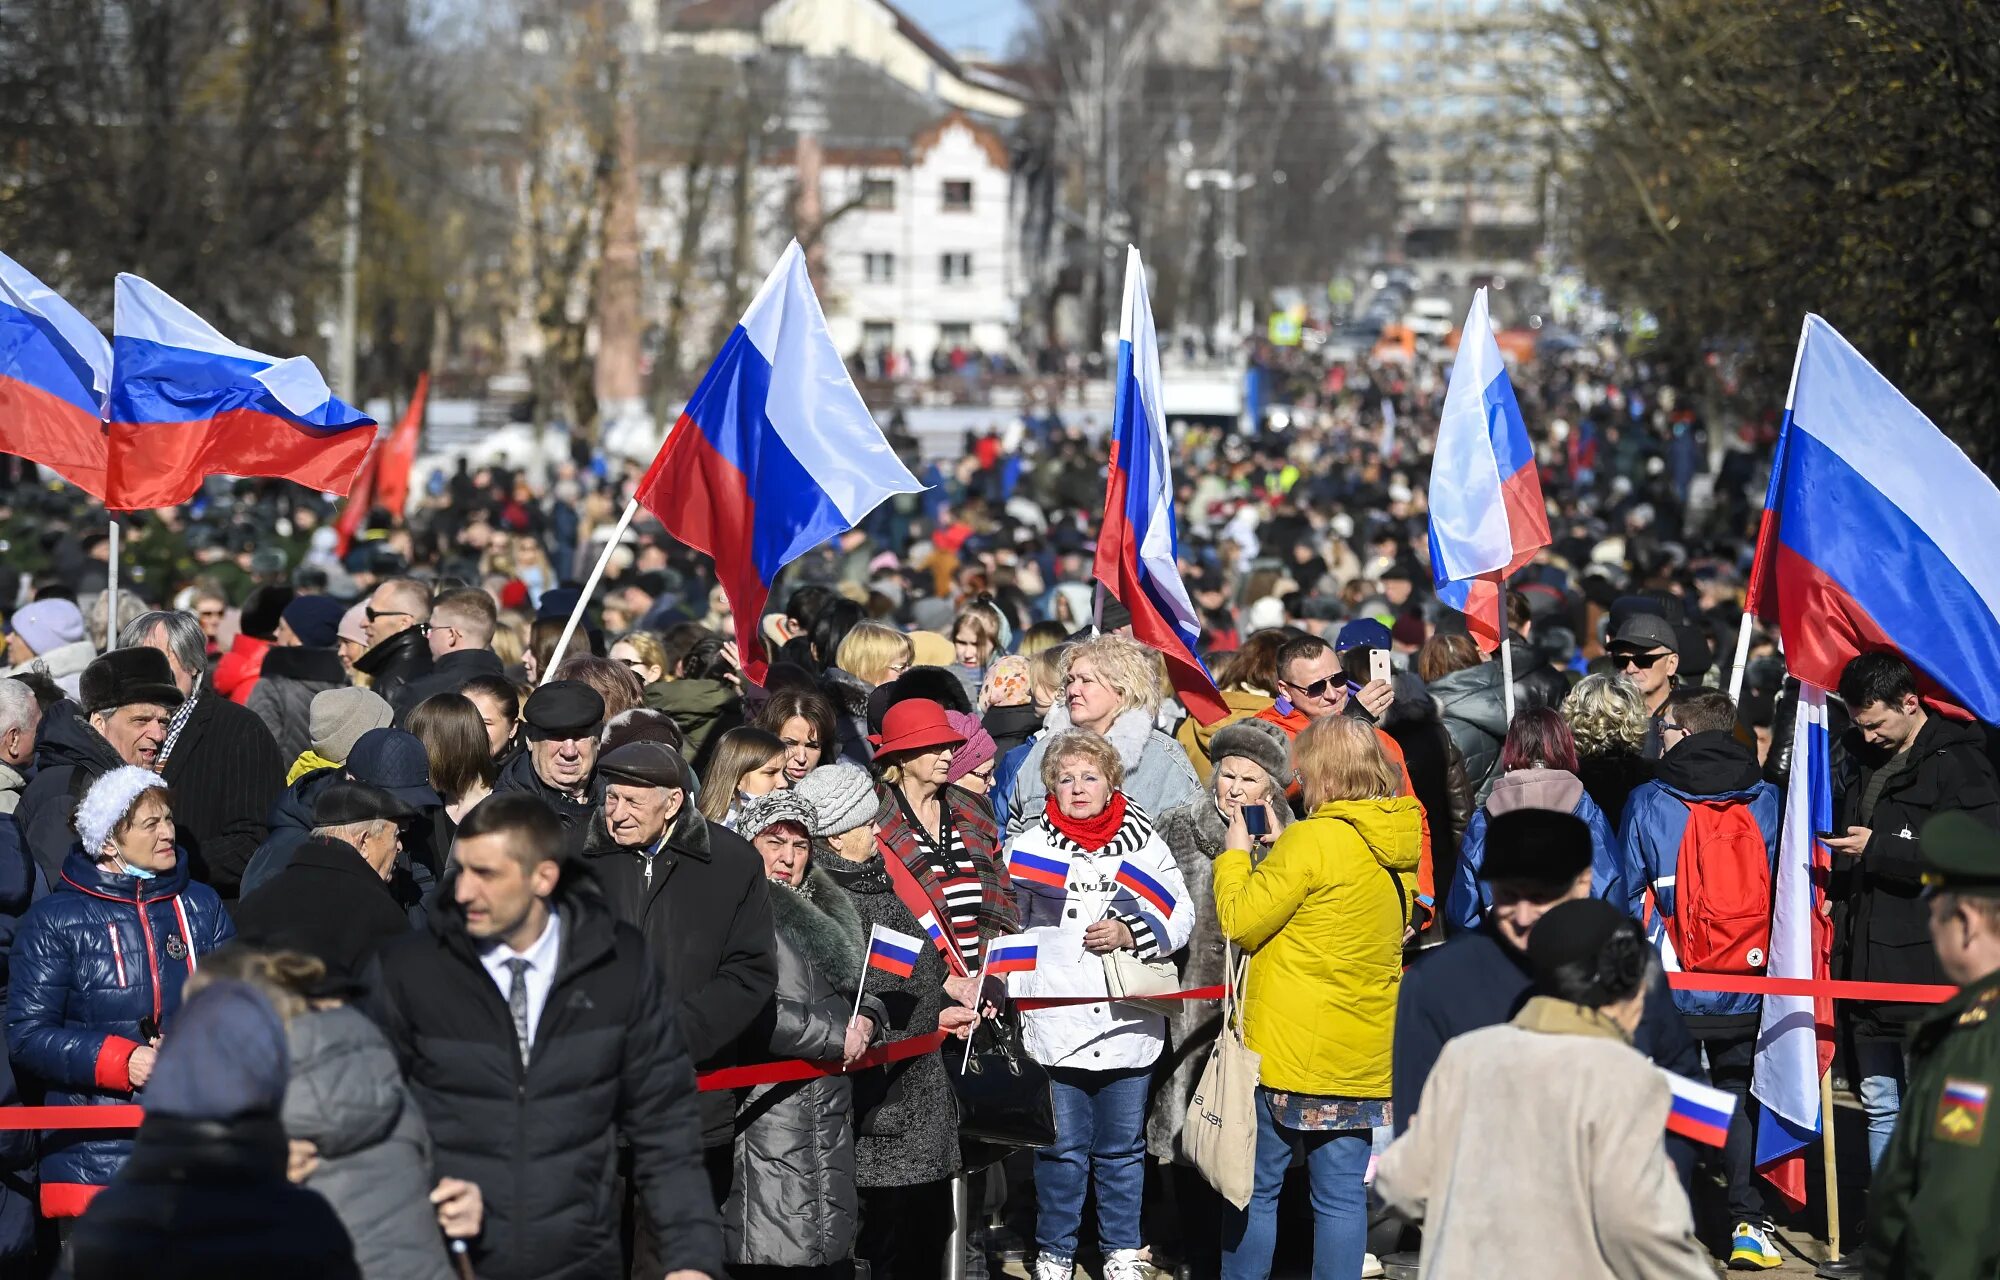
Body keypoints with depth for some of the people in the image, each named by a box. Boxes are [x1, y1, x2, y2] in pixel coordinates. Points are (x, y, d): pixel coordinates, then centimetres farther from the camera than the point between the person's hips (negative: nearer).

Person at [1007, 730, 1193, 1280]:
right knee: (1061, 1147, 5)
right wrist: (1009, 996, -4)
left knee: (1123, 1147, 11)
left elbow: (1180, 916, 4)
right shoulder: (1031, 846, 2)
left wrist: (1129, 933, -12)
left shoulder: (1144, 841, 4)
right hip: (1057, 1023, -1)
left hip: (1128, 1023, 1)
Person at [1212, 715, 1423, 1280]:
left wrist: (1236, 854, 4)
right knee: (1342, 1194, 7)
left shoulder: (1312, 840, -15)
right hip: (1364, 1055, 6)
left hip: (1289, 1051, -6)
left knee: (1255, 1189, 6)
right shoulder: (1401, 846, 7)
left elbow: (1241, 922, -11)